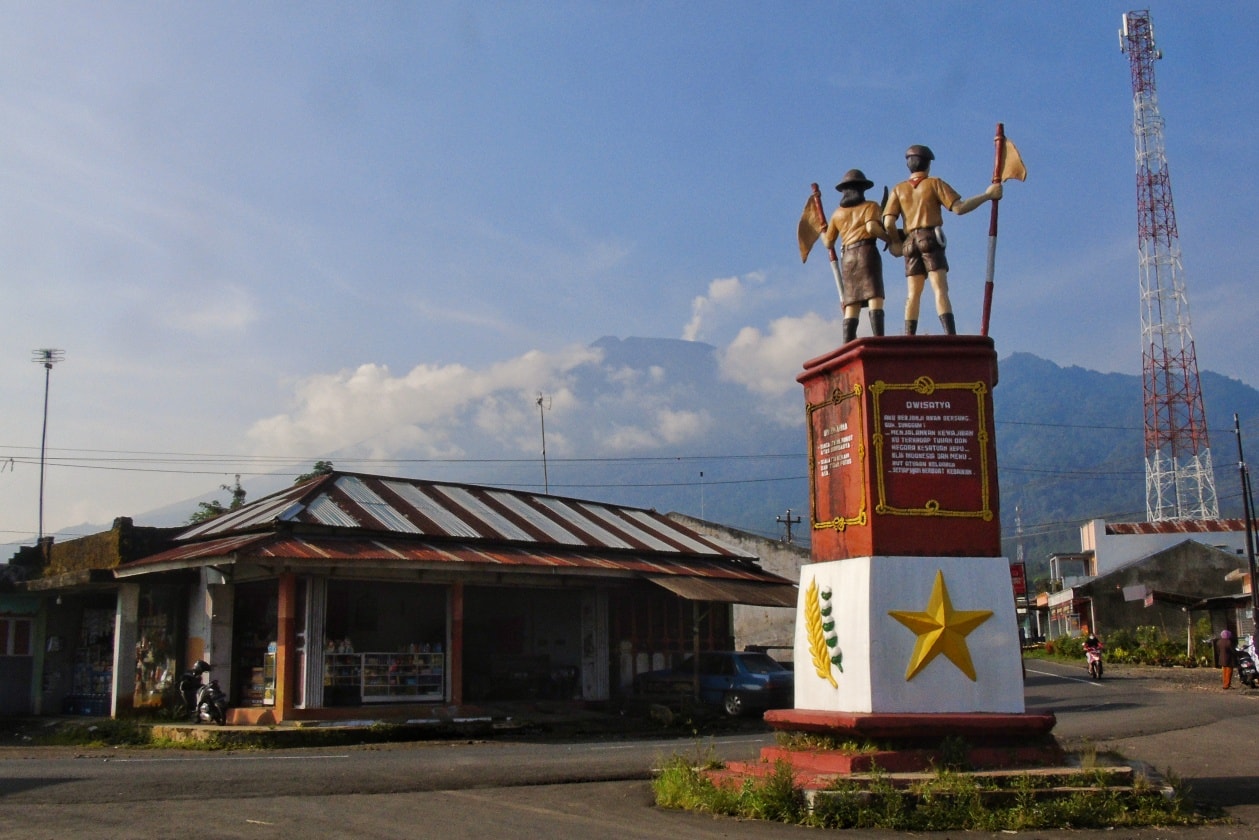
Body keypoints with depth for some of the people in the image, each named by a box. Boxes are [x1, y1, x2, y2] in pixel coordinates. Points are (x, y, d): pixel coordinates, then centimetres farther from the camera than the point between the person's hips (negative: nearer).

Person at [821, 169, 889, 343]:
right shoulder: (870, 206, 7)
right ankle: (879, 339, -29)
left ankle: (848, 345, -9)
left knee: (851, 305, 2)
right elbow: (872, 227, -13)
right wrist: (890, 238, 0)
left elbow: (829, 243, 21)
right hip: (866, 253, -4)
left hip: (847, 258, 4)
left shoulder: (838, 213, 19)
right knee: (875, 297, -13)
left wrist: (822, 232, 42)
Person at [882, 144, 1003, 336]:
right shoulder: (934, 183, 4)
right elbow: (959, 208, -6)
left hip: (910, 243, 4)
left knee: (913, 294, 6)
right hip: (931, 240, -4)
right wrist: (987, 195, 0)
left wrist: (896, 243, 16)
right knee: (940, 290, -13)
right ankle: (951, 336, -25)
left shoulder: (898, 189, 13)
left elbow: (888, 223, 1)